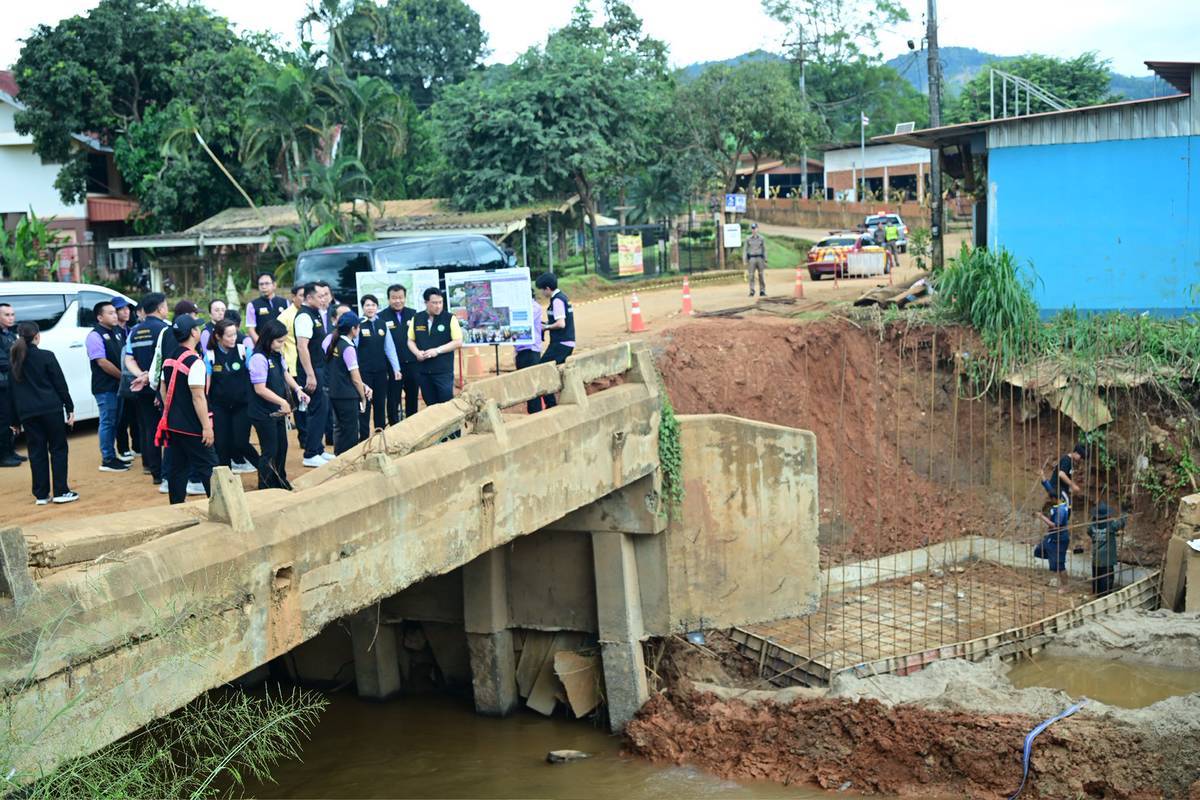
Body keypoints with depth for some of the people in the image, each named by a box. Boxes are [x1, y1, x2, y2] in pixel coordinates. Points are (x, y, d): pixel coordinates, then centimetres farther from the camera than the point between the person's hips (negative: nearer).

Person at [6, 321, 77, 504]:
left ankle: (41, 495, 9)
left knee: (36, 452, 8)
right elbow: (60, 385, -5)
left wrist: (14, 420, 17)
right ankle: (61, 492, 0)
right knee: (58, 449, 3)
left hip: (27, 412, 4)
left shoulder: (14, 360, 9)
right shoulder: (46, 356, -5)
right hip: (51, 409, -4)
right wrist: (70, 408, 1)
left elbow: (11, 391, 12)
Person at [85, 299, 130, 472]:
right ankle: (107, 460, 2)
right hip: (105, 387, -8)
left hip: (118, 385, 8)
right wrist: (123, 376, -14)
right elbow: (102, 362, -18)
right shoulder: (95, 335, -12)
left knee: (115, 422, 14)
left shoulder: (117, 332, 11)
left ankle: (112, 456, 23)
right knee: (107, 422, -3)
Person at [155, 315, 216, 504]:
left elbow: (164, 391, 15)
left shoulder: (169, 360, 8)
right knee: (208, 467, -1)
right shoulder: (194, 362, -17)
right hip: (192, 427, -8)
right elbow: (198, 397, -20)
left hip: (172, 424, 8)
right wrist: (206, 426, -17)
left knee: (177, 468, 11)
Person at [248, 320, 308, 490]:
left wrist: (298, 389, 6)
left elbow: (285, 373, 20)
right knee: (270, 452, 0)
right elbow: (260, 388, -24)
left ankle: (280, 484, 34)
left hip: (278, 411, 8)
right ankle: (265, 489, 13)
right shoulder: (259, 358, -22)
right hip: (264, 414, -8)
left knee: (282, 447, 18)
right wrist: (282, 402, -23)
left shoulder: (278, 354, 3)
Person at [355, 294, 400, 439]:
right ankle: (364, 437, 9)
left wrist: (396, 368, 5)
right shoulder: (358, 324, -7)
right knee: (365, 405, 1)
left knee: (380, 405, 10)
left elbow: (389, 347, 8)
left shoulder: (382, 324, 5)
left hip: (381, 371, 4)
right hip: (364, 371, -4)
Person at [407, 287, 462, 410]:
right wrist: (417, 352, -8)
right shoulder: (416, 318, 6)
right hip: (423, 370, 3)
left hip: (444, 370, -3)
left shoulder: (450, 318, -4)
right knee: (430, 405, 10)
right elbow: (411, 340, 13)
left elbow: (458, 342, -7)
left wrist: (437, 350, -15)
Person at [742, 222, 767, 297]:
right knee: (751, 276, -2)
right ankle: (751, 292, 3)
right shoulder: (748, 238, 2)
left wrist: (765, 260, 2)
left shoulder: (761, 238, 3)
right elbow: (745, 250, 3)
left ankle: (762, 292, 4)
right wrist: (745, 260, -5)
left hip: (760, 258, 1)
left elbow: (764, 249, 6)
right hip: (751, 259, -1)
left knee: (762, 276, -1)